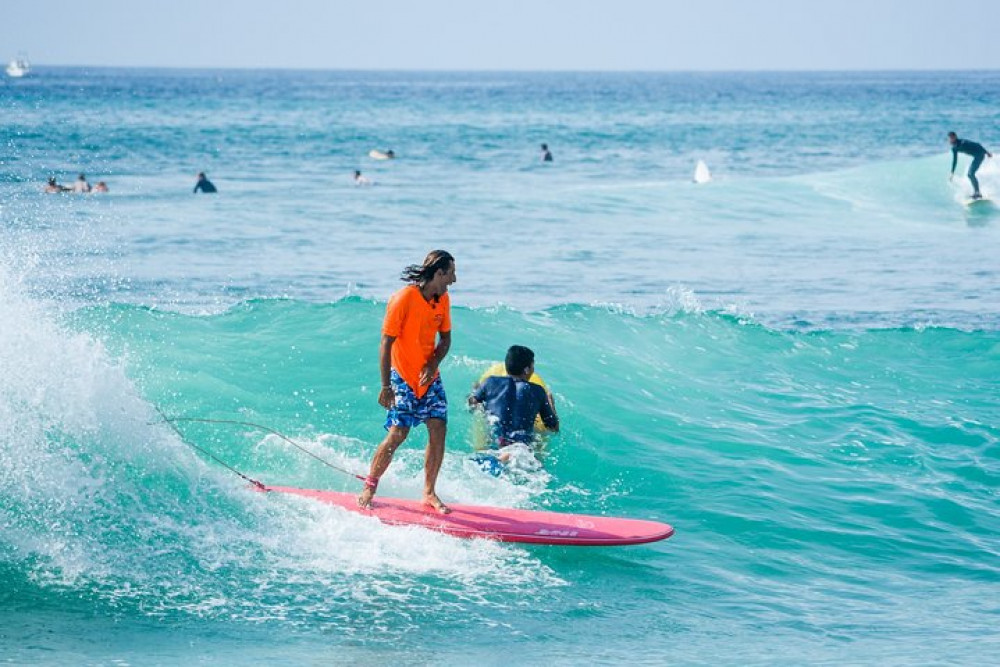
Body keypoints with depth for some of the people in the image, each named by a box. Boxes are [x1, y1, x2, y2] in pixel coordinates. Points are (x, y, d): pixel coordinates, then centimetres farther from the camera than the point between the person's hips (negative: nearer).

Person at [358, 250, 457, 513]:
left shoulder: (443, 299, 2)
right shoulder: (403, 299, -19)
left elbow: (445, 338, 10)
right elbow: (386, 343, -17)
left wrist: (433, 365, -10)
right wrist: (385, 386, -19)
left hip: (429, 376, 6)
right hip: (403, 377, -6)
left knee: (438, 429, -5)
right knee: (397, 433, -12)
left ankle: (429, 492, 7)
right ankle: (369, 488, 5)